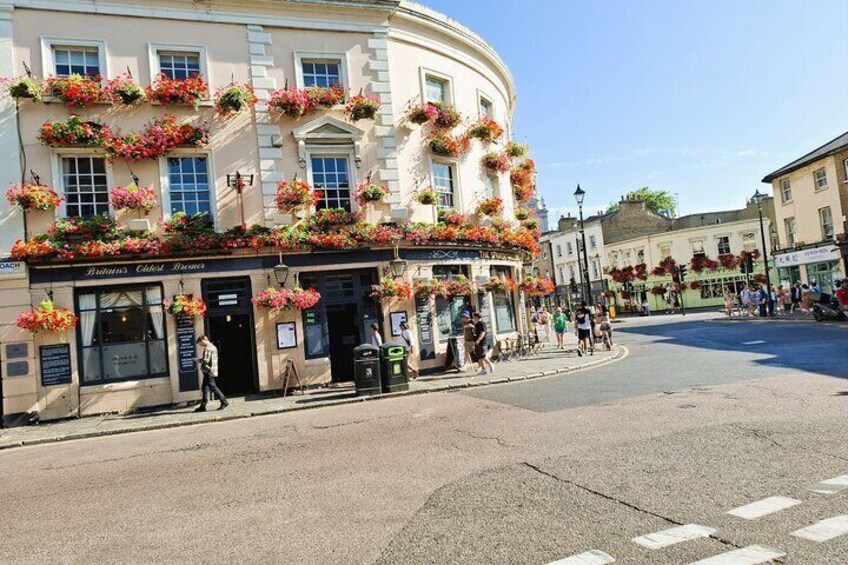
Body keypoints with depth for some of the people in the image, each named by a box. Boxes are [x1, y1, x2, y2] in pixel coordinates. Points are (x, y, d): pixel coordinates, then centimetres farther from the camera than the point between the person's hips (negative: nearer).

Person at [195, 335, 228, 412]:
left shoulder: (208, 348, -15)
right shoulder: (213, 347, 18)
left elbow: (205, 360, -22)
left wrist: (198, 360, -5)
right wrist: (201, 359, 14)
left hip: (209, 371, -10)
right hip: (210, 371, 10)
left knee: (213, 387, -6)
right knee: (204, 388, 12)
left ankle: (224, 402, -4)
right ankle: (203, 406, 15)